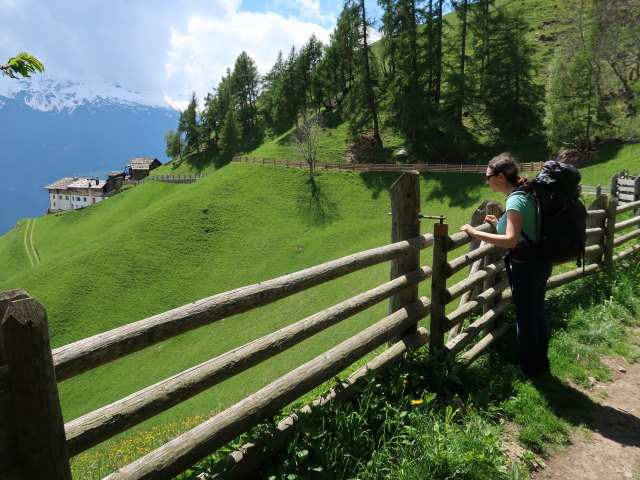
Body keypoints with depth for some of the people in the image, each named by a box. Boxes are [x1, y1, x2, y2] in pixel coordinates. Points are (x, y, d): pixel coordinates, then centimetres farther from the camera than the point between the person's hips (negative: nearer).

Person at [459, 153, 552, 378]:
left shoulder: (515, 200, -20)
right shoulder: (525, 195, 10)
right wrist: (499, 224, 13)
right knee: (537, 313, 19)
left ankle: (529, 367, 22)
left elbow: (511, 240, -31)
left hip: (526, 265, -10)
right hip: (540, 262, 10)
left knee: (525, 317, 6)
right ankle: (541, 363, 34)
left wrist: (476, 233, -27)